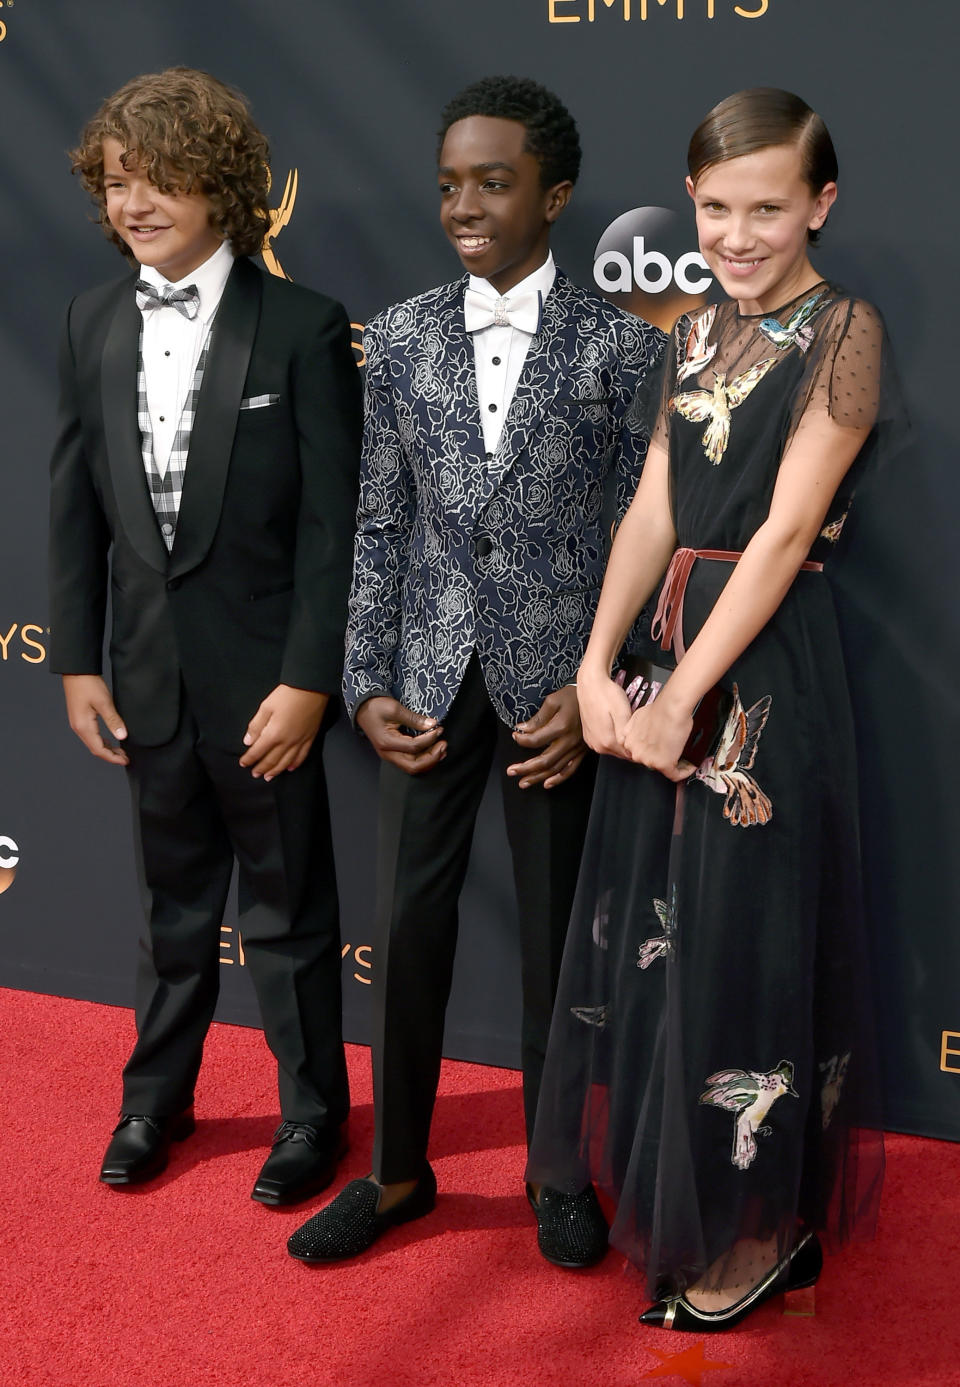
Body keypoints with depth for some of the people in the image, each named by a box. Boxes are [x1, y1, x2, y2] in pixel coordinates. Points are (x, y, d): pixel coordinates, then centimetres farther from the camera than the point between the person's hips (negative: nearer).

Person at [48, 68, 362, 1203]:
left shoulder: (303, 329, -11)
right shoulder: (92, 325, 3)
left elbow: (332, 521, -12)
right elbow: (75, 505, 6)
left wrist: (308, 680, -15)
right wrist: (77, 660, 4)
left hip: (262, 676, -4)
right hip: (149, 673, 4)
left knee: (288, 907, 10)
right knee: (172, 899, 20)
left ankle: (311, 1110, 29)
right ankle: (157, 1096, 37)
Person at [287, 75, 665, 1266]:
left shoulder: (621, 345, -4)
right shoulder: (400, 339, 4)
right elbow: (379, 527, 5)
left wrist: (599, 691, -11)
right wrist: (364, 688, -2)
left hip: (556, 686, -2)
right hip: (429, 679, 2)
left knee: (556, 934, 10)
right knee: (407, 928, 8)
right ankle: (398, 1170, 26)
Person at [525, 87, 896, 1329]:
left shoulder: (842, 331, -11)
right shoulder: (697, 335, 10)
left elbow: (785, 534, -17)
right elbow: (653, 511, 6)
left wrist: (683, 696, -18)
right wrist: (599, 665, -5)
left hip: (767, 667, -7)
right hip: (670, 646, 7)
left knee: (745, 933, 3)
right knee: (657, 926, 15)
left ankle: (761, 1228, 21)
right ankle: (670, 1188, 34)